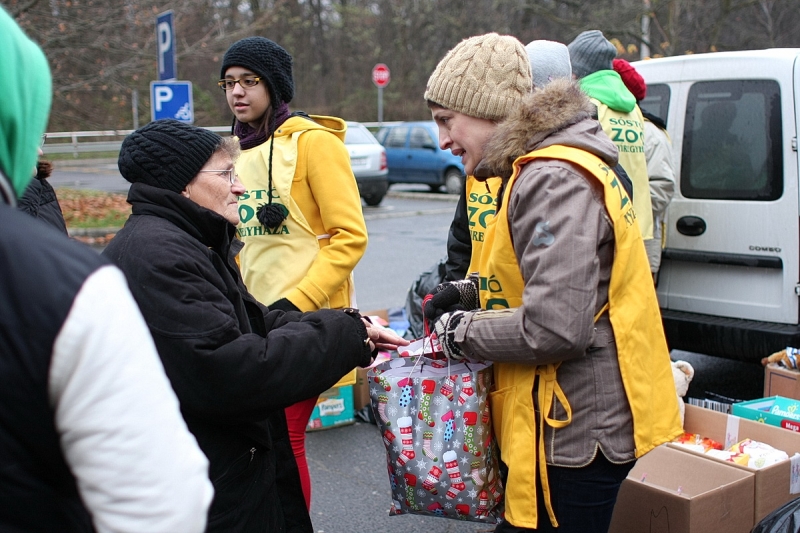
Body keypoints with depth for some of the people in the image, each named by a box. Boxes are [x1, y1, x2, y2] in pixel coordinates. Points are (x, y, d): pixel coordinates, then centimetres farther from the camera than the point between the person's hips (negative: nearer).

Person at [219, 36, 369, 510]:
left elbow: (350, 237, -12)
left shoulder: (314, 141, -7)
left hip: (305, 318, -6)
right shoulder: (239, 149, 13)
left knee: (285, 440, -4)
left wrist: (297, 303, -18)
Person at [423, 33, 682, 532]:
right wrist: (473, 293, 8)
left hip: (576, 429, -10)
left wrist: (460, 333, -13)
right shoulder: (544, 170, 12)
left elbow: (555, 328, -28)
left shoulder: (553, 180, -21)